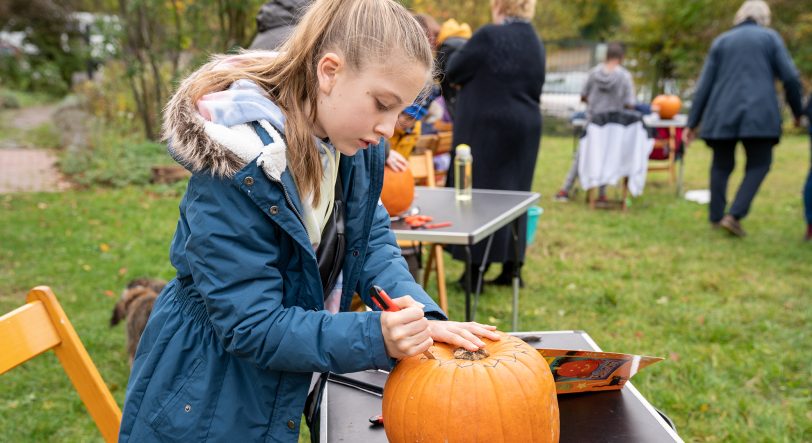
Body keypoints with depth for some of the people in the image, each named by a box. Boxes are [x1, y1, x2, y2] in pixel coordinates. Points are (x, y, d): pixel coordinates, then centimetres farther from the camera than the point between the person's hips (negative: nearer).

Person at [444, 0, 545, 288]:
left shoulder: (489, 36, -13)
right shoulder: (536, 43, 10)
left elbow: (453, 72, -5)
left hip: (487, 127, -7)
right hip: (525, 126, 7)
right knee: (513, 195, 12)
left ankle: (476, 270, 2)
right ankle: (511, 267, 18)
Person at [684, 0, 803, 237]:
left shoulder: (721, 41, 14)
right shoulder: (770, 37, 8)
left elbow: (704, 85, 9)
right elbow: (790, 78, 1)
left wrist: (692, 123, 10)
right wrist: (797, 112, 14)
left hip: (722, 115, 3)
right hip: (759, 113, -2)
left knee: (721, 165, 13)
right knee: (758, 165, 6)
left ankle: (716, 216, 14)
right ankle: (734, 215, -9)